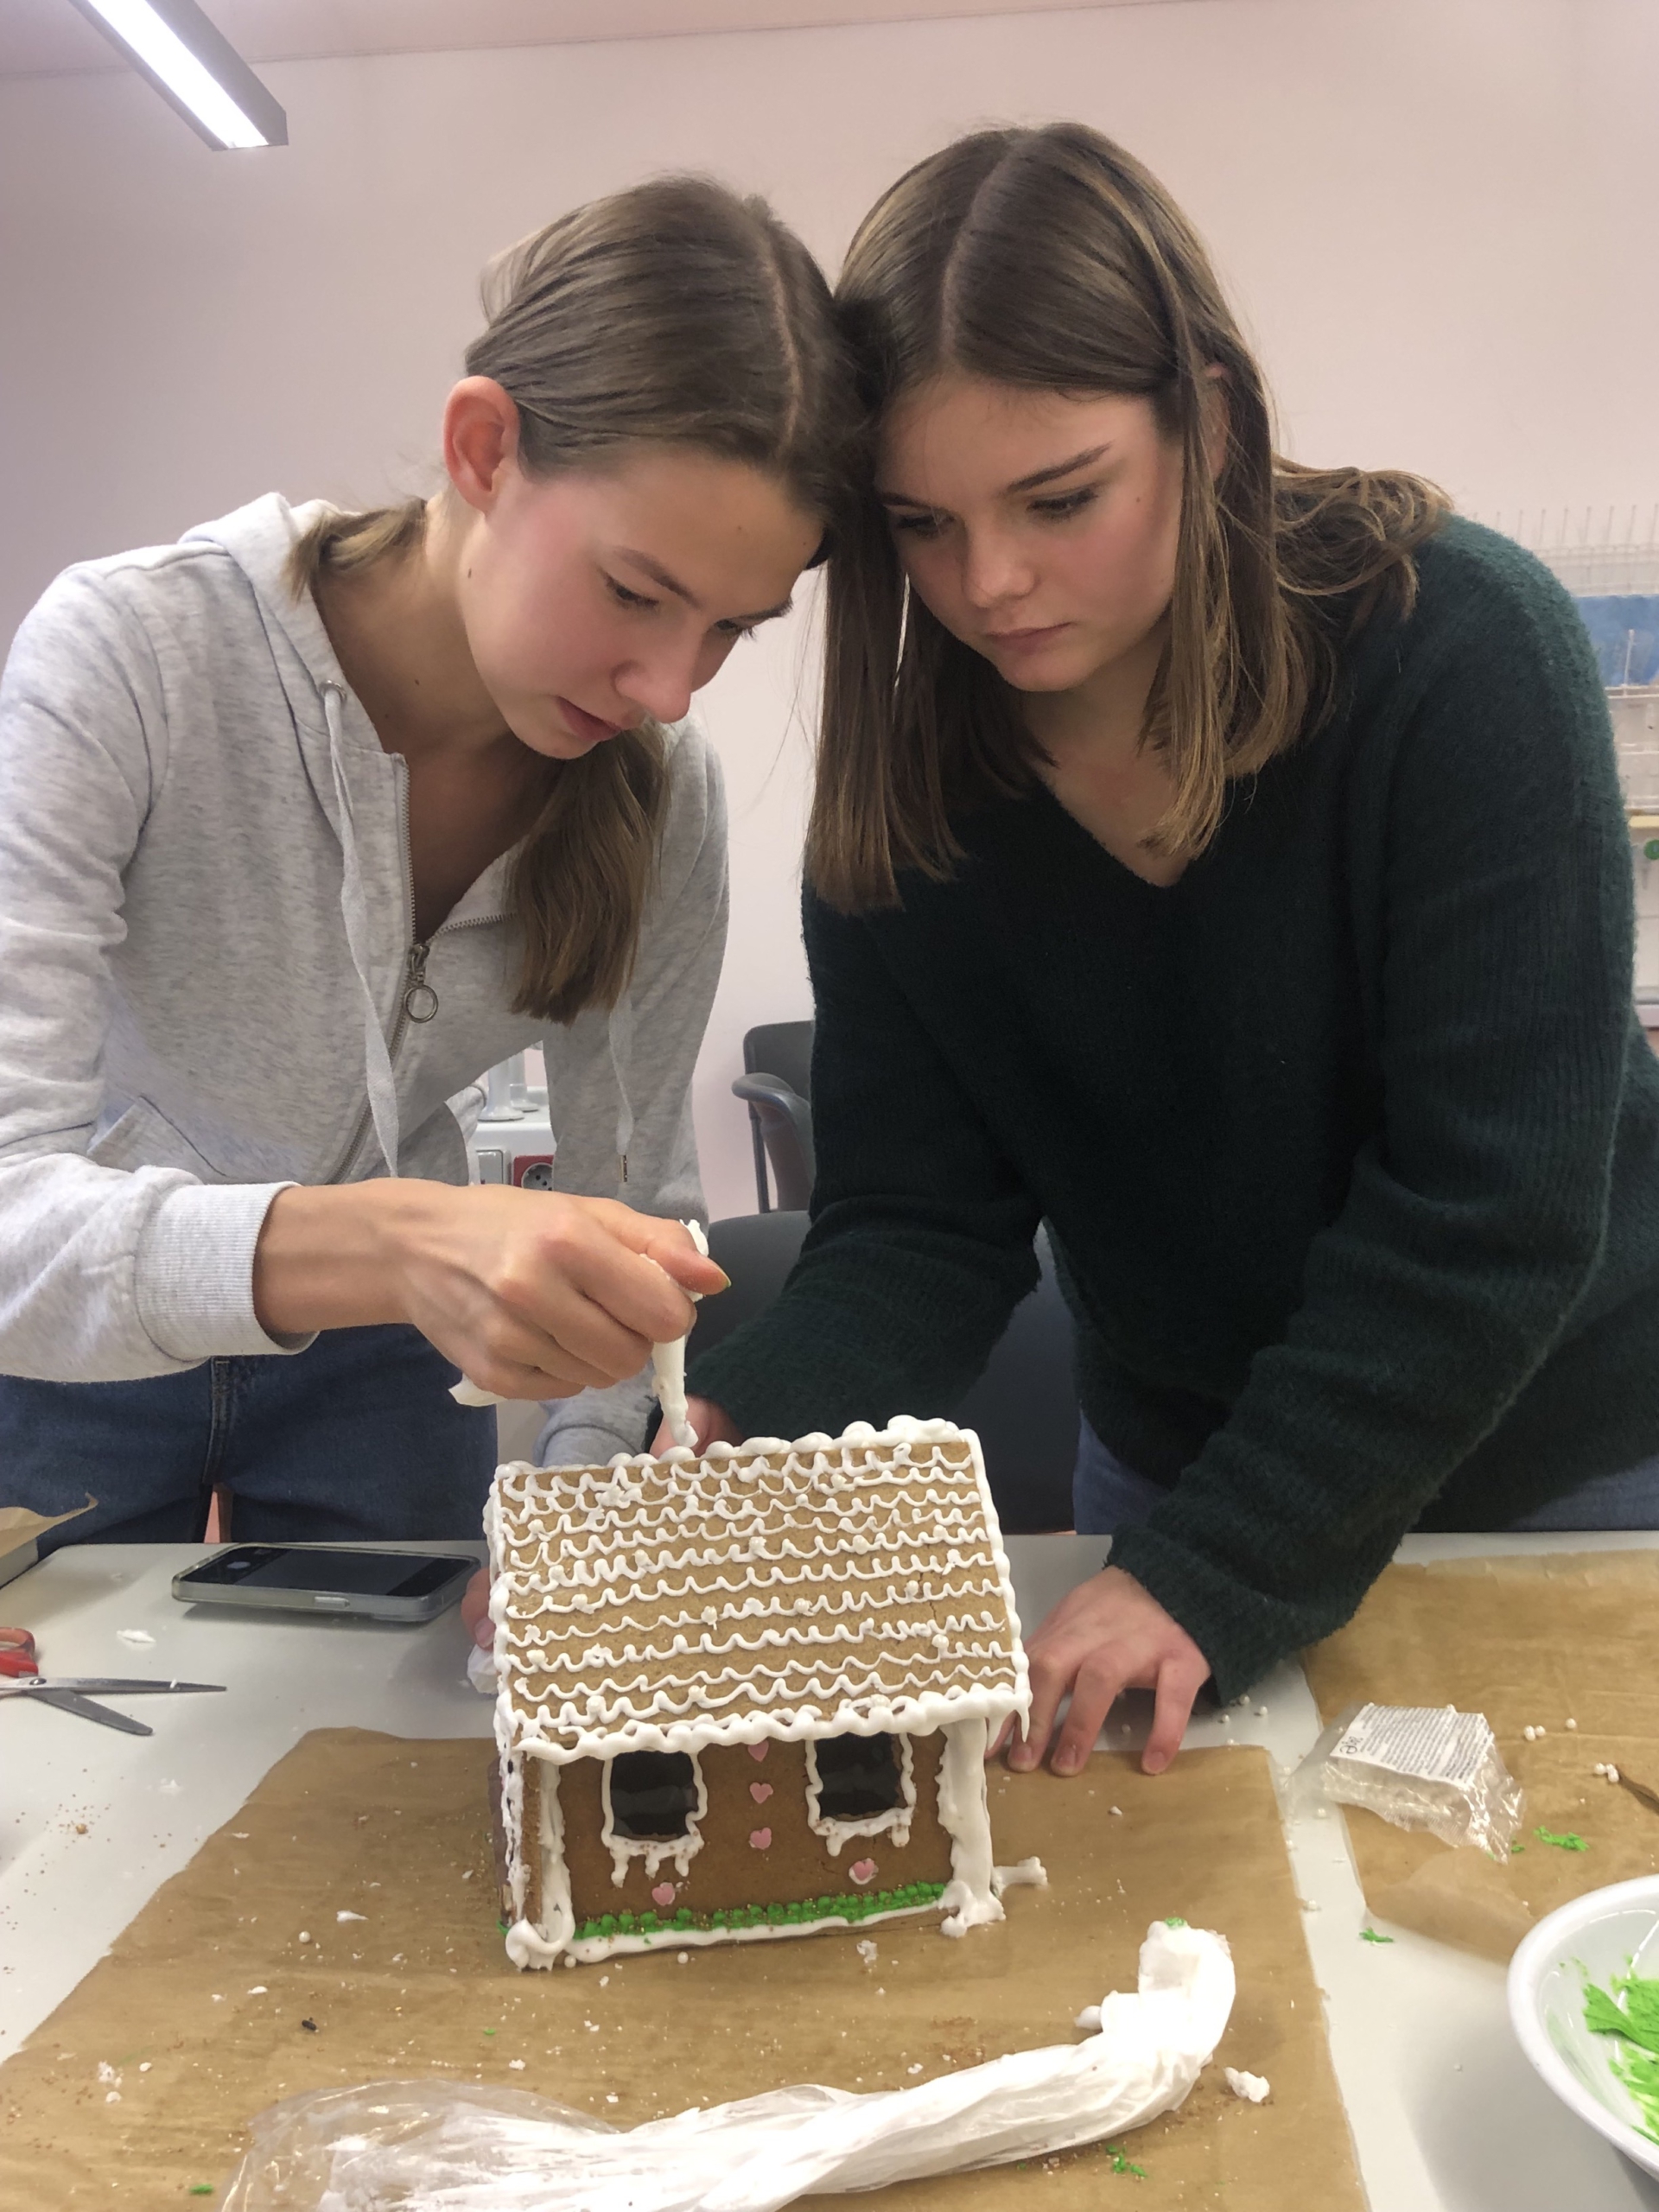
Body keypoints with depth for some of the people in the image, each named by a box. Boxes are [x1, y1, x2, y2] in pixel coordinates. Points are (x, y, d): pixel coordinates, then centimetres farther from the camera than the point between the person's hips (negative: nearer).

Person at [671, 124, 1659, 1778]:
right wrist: (735, 1443, -33)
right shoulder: (904, 792, -13)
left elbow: (1491, 1204, -27)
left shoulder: (1457, 652, -25)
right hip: (1176, 1453, 3)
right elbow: (920, 1223, -14)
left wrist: (1217, 1568, -30)